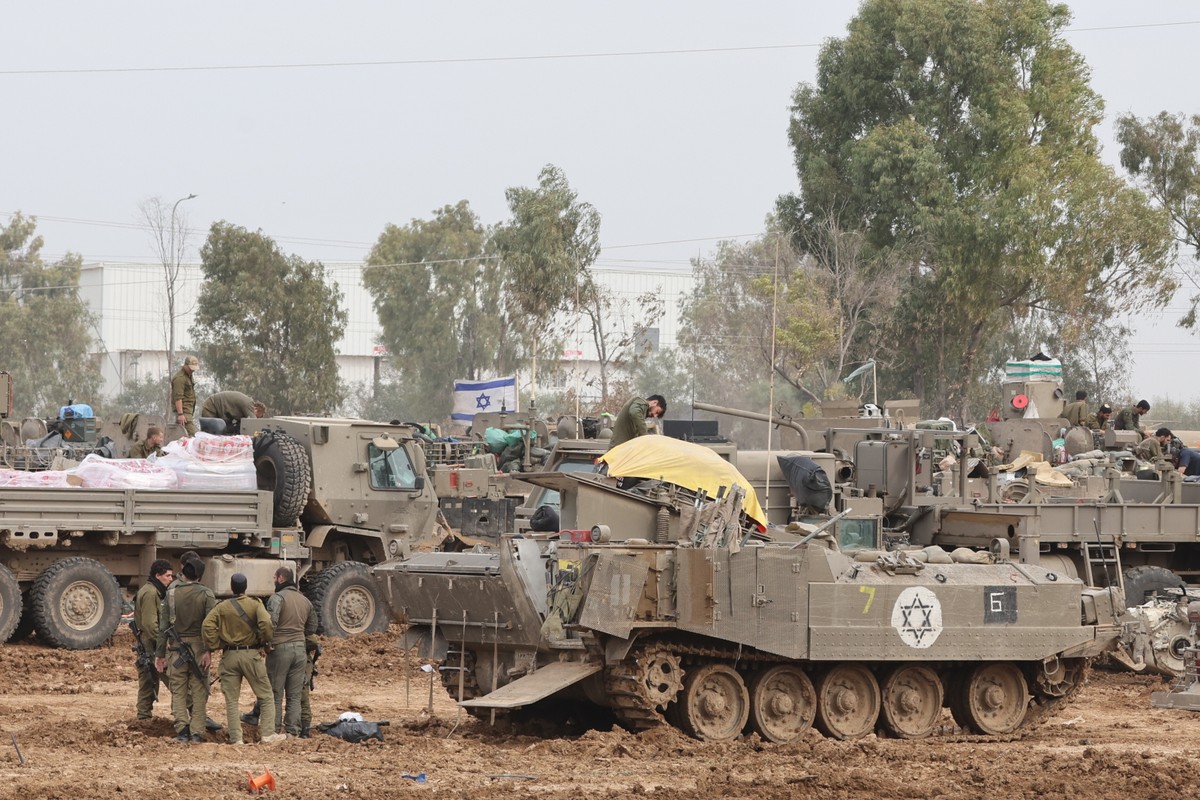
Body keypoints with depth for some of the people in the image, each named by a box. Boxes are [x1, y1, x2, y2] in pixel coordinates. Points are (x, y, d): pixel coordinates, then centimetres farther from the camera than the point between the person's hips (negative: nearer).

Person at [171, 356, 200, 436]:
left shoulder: (189, 375, 19)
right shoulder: (180, 378, -13)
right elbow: (178, 397, -20)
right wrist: (180, 414, -26)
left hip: (189, 410, 10)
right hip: (183, 410, -10)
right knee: (192, 434, -18)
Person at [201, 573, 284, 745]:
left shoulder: (222, 607, 1)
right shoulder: (255, 604, -4)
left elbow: (207, 626, -10)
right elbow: (266, 624, -18)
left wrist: (215, 646, 0)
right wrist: (265, 643, -3)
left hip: (229, 656, 2)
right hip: (251, 654, -2)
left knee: (231, 700, 7)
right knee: (266, 696, 8)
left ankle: (236, 738, 3)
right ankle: (268, 734, 1)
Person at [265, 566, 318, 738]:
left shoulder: (277, 598, -10)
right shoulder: (305, 601, 12)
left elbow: (271, 622, -24)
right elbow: (312, 628, 18)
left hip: (280, 648, -6)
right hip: (300, 649, 6)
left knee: (275, 694, 1)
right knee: (295, 696, 10)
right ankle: (293, 731, 8)